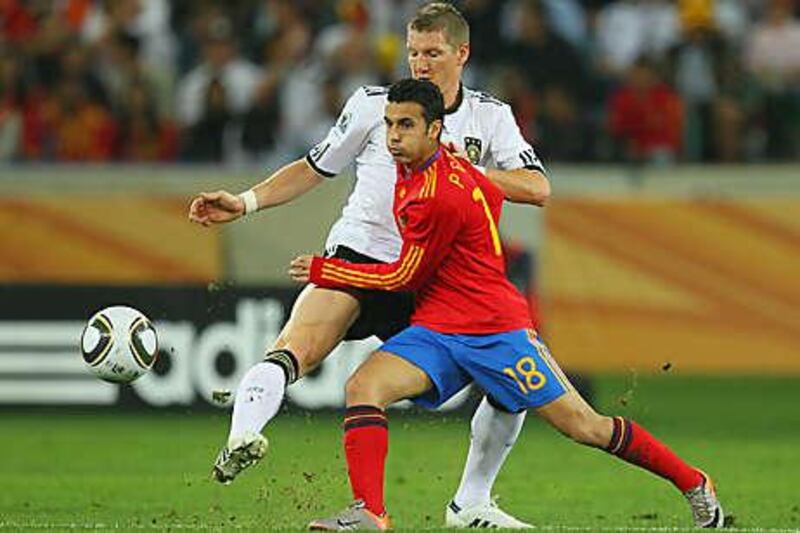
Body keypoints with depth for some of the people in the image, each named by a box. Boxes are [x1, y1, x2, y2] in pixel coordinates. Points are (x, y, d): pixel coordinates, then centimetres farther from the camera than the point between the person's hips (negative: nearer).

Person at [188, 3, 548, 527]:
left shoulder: (490, 117, 8)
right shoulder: (375, 105, 4)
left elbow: (538, 188, -3)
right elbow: (315, 168, 14)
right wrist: (243, 202, 3)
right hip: (358, 257, -3)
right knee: (296, 346, -33)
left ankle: (471, 504, 15)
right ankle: (241, 440, -50)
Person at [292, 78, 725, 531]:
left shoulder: (441, 198, -22)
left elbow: (405, 277, -11)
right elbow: (493, 194, 22)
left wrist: (322, 271, -4)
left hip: (496, 331, -8)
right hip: (435, 332, 8)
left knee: (583, 426, -3)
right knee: (363, 387, -17)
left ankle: (694, 485, 14)